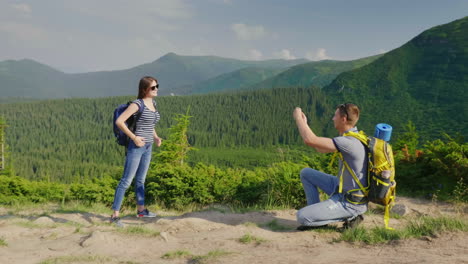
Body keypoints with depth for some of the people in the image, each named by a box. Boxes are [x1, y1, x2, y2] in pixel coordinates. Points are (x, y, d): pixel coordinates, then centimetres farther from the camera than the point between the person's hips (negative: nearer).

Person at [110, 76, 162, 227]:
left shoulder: (153, 104, 11)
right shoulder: (137, 104, -13)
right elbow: (119, 121, -18)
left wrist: (155, 137, 9)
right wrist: (134, 137, -19)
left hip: (147, 147, 8)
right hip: (136, 147, -8)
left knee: (140, 180, 19)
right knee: (126, 181, -8)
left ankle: (141, 210, 33)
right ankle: (115, 215, -4)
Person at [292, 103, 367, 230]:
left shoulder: (350, 142, -29)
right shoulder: (350, 137, 3)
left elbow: (310, 140, -32)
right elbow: (321, 149, 13)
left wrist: (298, 117, -16)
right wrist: (304, 124, 8)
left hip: (351, 202, -10)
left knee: (302, 216, -13)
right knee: (306, 173, 13)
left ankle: (349, 216, -2)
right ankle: (315, 215, 14)